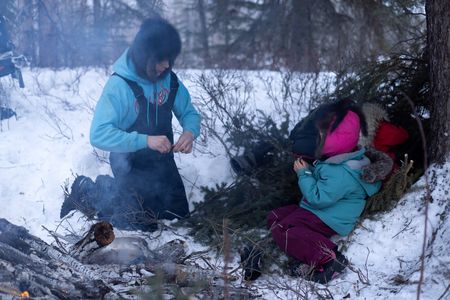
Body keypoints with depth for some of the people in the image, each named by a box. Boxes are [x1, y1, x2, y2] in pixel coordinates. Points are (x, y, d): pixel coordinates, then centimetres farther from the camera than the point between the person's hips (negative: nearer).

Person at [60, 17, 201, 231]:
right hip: (130, 164, -6)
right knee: (143, 224, 2)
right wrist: (145, 140, -40)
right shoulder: (119, 85, -27)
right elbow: (99, 135, -32)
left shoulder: (169, 79, -10)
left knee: (179, 214, 19)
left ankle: (112, 188, 32)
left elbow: (189, 113, 1)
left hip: (162, 162, 6)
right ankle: (88, 191, 19)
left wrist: (190, 132, -23)